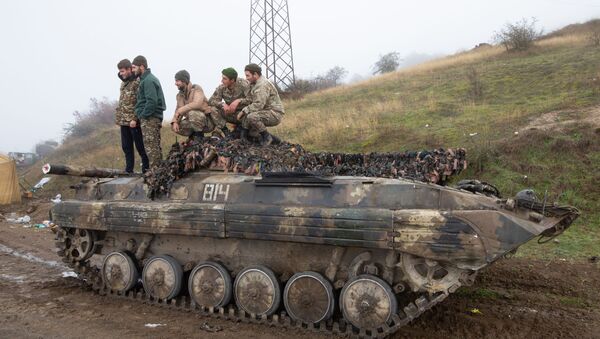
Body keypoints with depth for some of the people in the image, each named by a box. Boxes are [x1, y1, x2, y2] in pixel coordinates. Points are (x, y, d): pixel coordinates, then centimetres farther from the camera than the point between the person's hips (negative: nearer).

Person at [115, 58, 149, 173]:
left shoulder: (137, 82, -10)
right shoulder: (123, 83, 15)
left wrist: (134, 119, -19)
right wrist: (118, 118, 15)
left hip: (134, 121, -8)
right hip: (123, 121, 8)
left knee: (140, 146, 0)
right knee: (126, 147, 11)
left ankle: (146, 168, 10)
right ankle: (128, 170, 19)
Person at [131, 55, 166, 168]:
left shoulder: (148, 80, -14)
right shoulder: (149, 78, 17)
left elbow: (152, 101, -24)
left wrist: (143, 115, -15)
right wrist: (142, 114, 14)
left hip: (149, 119, -10)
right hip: (155, 117, 10)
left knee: (151, 148, -6)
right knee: (155, 147, 14)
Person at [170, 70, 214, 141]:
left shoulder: (196, 88, -14)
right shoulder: (179, 95, 7)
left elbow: (197, 104, -31)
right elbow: (178, 110, 8)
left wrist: (180, 111, -26)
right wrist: (174, 122, -14)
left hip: (207, 122, -7)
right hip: (191, 122, 7)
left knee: (193, 113, -34)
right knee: (174, 127, -9)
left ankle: (199, 136, -13)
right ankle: (194, 137, 9)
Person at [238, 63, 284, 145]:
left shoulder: (263, 85, -19)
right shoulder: (254, 84, 14)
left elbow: (258, 105, -27)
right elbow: (252, 102, 13)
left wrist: (243, 111, -19)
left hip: (274, 114, -10)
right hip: (265, 112, 10)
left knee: (251, 117, -31)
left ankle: (267, 137, -13)